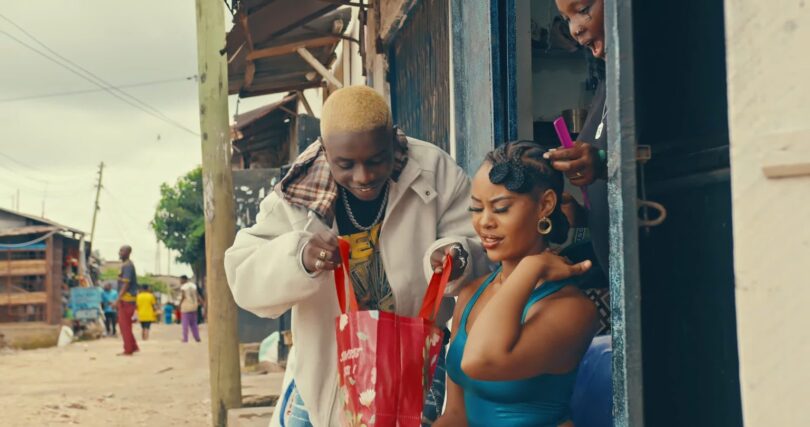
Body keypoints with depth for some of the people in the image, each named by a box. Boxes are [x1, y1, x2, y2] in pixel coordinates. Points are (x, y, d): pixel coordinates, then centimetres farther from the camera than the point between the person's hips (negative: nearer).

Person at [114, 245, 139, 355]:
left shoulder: (127, 266, -14)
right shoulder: (126, 265, 17)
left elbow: (126, 284, -21)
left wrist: (118, 299, -25)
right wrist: (119, 299, 24)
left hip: (126, 299, -10)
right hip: (126, 299, 10)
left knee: (125, 325, -5)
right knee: (124, 324, 14)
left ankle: (128, 350, 0)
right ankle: (133, 346, 17)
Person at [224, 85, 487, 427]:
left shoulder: (435, 173, -15)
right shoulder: (298, 192, -13)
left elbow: (482, 245, -12)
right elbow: (243, 277, -18)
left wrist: (458, 259, -36)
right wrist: (297, 257, -39)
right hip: (322, 367, 1)